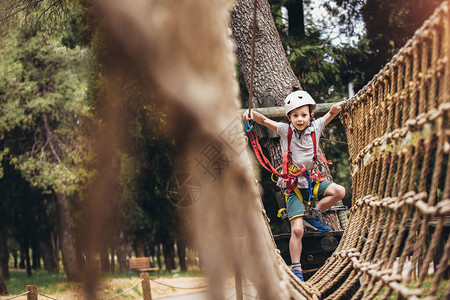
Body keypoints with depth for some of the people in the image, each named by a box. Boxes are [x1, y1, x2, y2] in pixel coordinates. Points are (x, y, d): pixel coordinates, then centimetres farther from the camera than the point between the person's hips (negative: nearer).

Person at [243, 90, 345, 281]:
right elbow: (264, 120, -12)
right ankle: (296, 269, -4)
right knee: (297, 229, -13)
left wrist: (337, 107, -14)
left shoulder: (315, 127, 1)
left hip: (312, 181, 4)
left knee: (339, 192, -22)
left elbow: (330, 114, 8)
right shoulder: (285, 130, -5)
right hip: (293, 185, -3)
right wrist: (252, 114, -32)